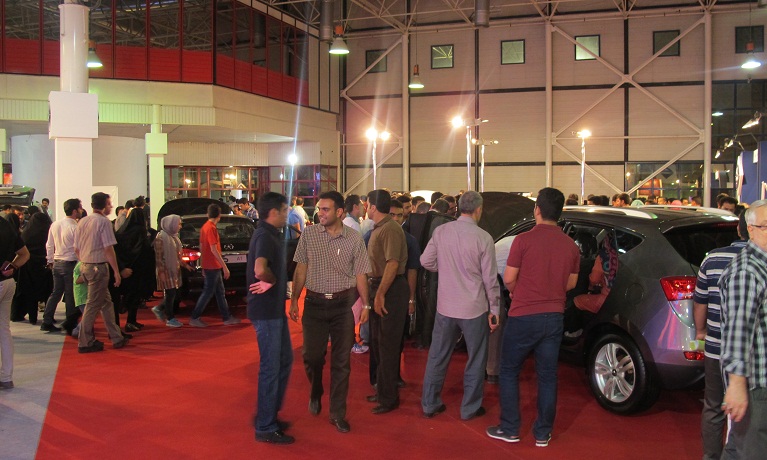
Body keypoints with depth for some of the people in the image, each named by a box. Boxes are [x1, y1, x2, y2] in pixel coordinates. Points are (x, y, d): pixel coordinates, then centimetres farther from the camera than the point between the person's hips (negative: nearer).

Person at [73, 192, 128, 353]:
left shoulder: (82, 221, 11)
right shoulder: (103, 222, -13)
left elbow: (77, 249, 14)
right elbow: (108, 249, -16)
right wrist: (116, 271, -13)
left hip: (85, 266, 8)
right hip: (99, 267, -8)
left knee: (106, 302, 14)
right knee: (93, 305, -1)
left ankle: (116, 338, 19)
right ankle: (85, 343, 4)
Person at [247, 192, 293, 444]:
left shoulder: (271, 234, 13)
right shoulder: (265, 236, -19)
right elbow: (260, 270, -36)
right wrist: (272, 281, -18)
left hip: (275, 309, 10)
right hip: (266, 311, -10)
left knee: (285, 360, 18)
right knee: (271, 367, -1)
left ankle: (270, 415, 30)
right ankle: (265, 428, 11)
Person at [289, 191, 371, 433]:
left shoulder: (354, 239, -4)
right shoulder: (309, 234, -1)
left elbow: (360, 274, 2)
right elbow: (301, 269, 5)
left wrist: (365, 304, -2)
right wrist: (294, 300, 3)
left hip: (343, 304, -1)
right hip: (314, 303, 1)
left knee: (341, 361, 4)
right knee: (311, 355, 4)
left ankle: (337, 413, 17)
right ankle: (315, 392, 36)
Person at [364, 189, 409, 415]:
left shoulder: (390, 229, -18)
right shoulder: (378, 229, 13)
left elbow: (393, 264, -25)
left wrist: (380, 294, -25)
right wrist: (375, 291, 17)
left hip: (391, 290, -10)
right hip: (379, 286, 10)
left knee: (387, 345, -2)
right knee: (378, 342, 18)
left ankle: (389, 397, 9)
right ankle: (383, 389, 32)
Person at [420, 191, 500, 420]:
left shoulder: (441, 231, -5)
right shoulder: (483, 238, -14)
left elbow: (426, 261, 1)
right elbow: (490, 278, -10)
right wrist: (494, 309, 0)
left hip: (445, 306, 3)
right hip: (474, 309, -3)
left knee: (437, 357, 16)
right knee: (476, 360, 13)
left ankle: (429, 404, 25)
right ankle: (470, 408, 21)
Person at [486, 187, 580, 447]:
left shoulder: (524, 240, -14)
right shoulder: (570, 245, 1)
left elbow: (508, 279, -10)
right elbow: (571, 283, 10)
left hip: (523, 316, -4)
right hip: (554, 317, 4)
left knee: (509, 372, 11)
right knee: (547, 375, 12)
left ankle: (509, 429, 16)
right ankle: (543, 433, 20)